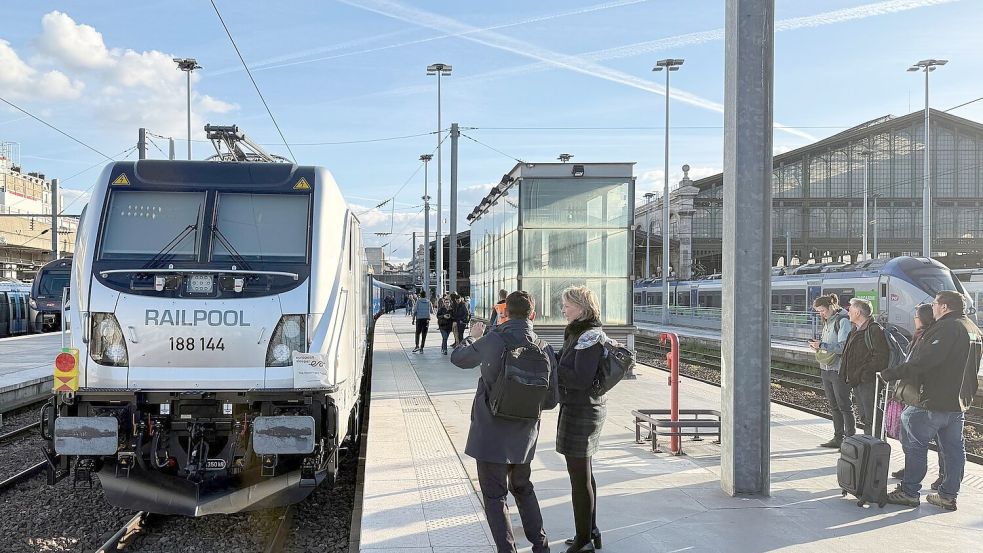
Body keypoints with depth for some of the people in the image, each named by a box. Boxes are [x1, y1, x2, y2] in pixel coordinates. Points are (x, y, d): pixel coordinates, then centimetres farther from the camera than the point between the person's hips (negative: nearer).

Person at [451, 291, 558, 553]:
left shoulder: (492, 342, -16)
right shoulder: (545, 348, -5)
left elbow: (458, 358, 3)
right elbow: (552, 399, 3)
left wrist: (473, 336, 21)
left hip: (491, 434, -5)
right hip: (524, 435, 5)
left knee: (495, 495, 7)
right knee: (523, 488, 25)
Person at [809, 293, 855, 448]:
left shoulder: (843, 321, -13)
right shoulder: (827, 321, 13)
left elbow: (843, 346, -19)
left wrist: (822, 345, -22)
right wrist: (817, 346, 3)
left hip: (839, 370, -9)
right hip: (826, 368, 9)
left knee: (845, 406, -2)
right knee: (834, 406, 13)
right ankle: (838, 438, 19)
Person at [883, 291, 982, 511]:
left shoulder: (947, 328, -16)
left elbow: (923, 361, -25)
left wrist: (893, 374, -21)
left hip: (934, 401, -9)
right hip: (960, 402, 9)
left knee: (914, 443, -1)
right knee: (954, 449, 12)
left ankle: (909, 492, 2)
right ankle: (948, 495, 18)